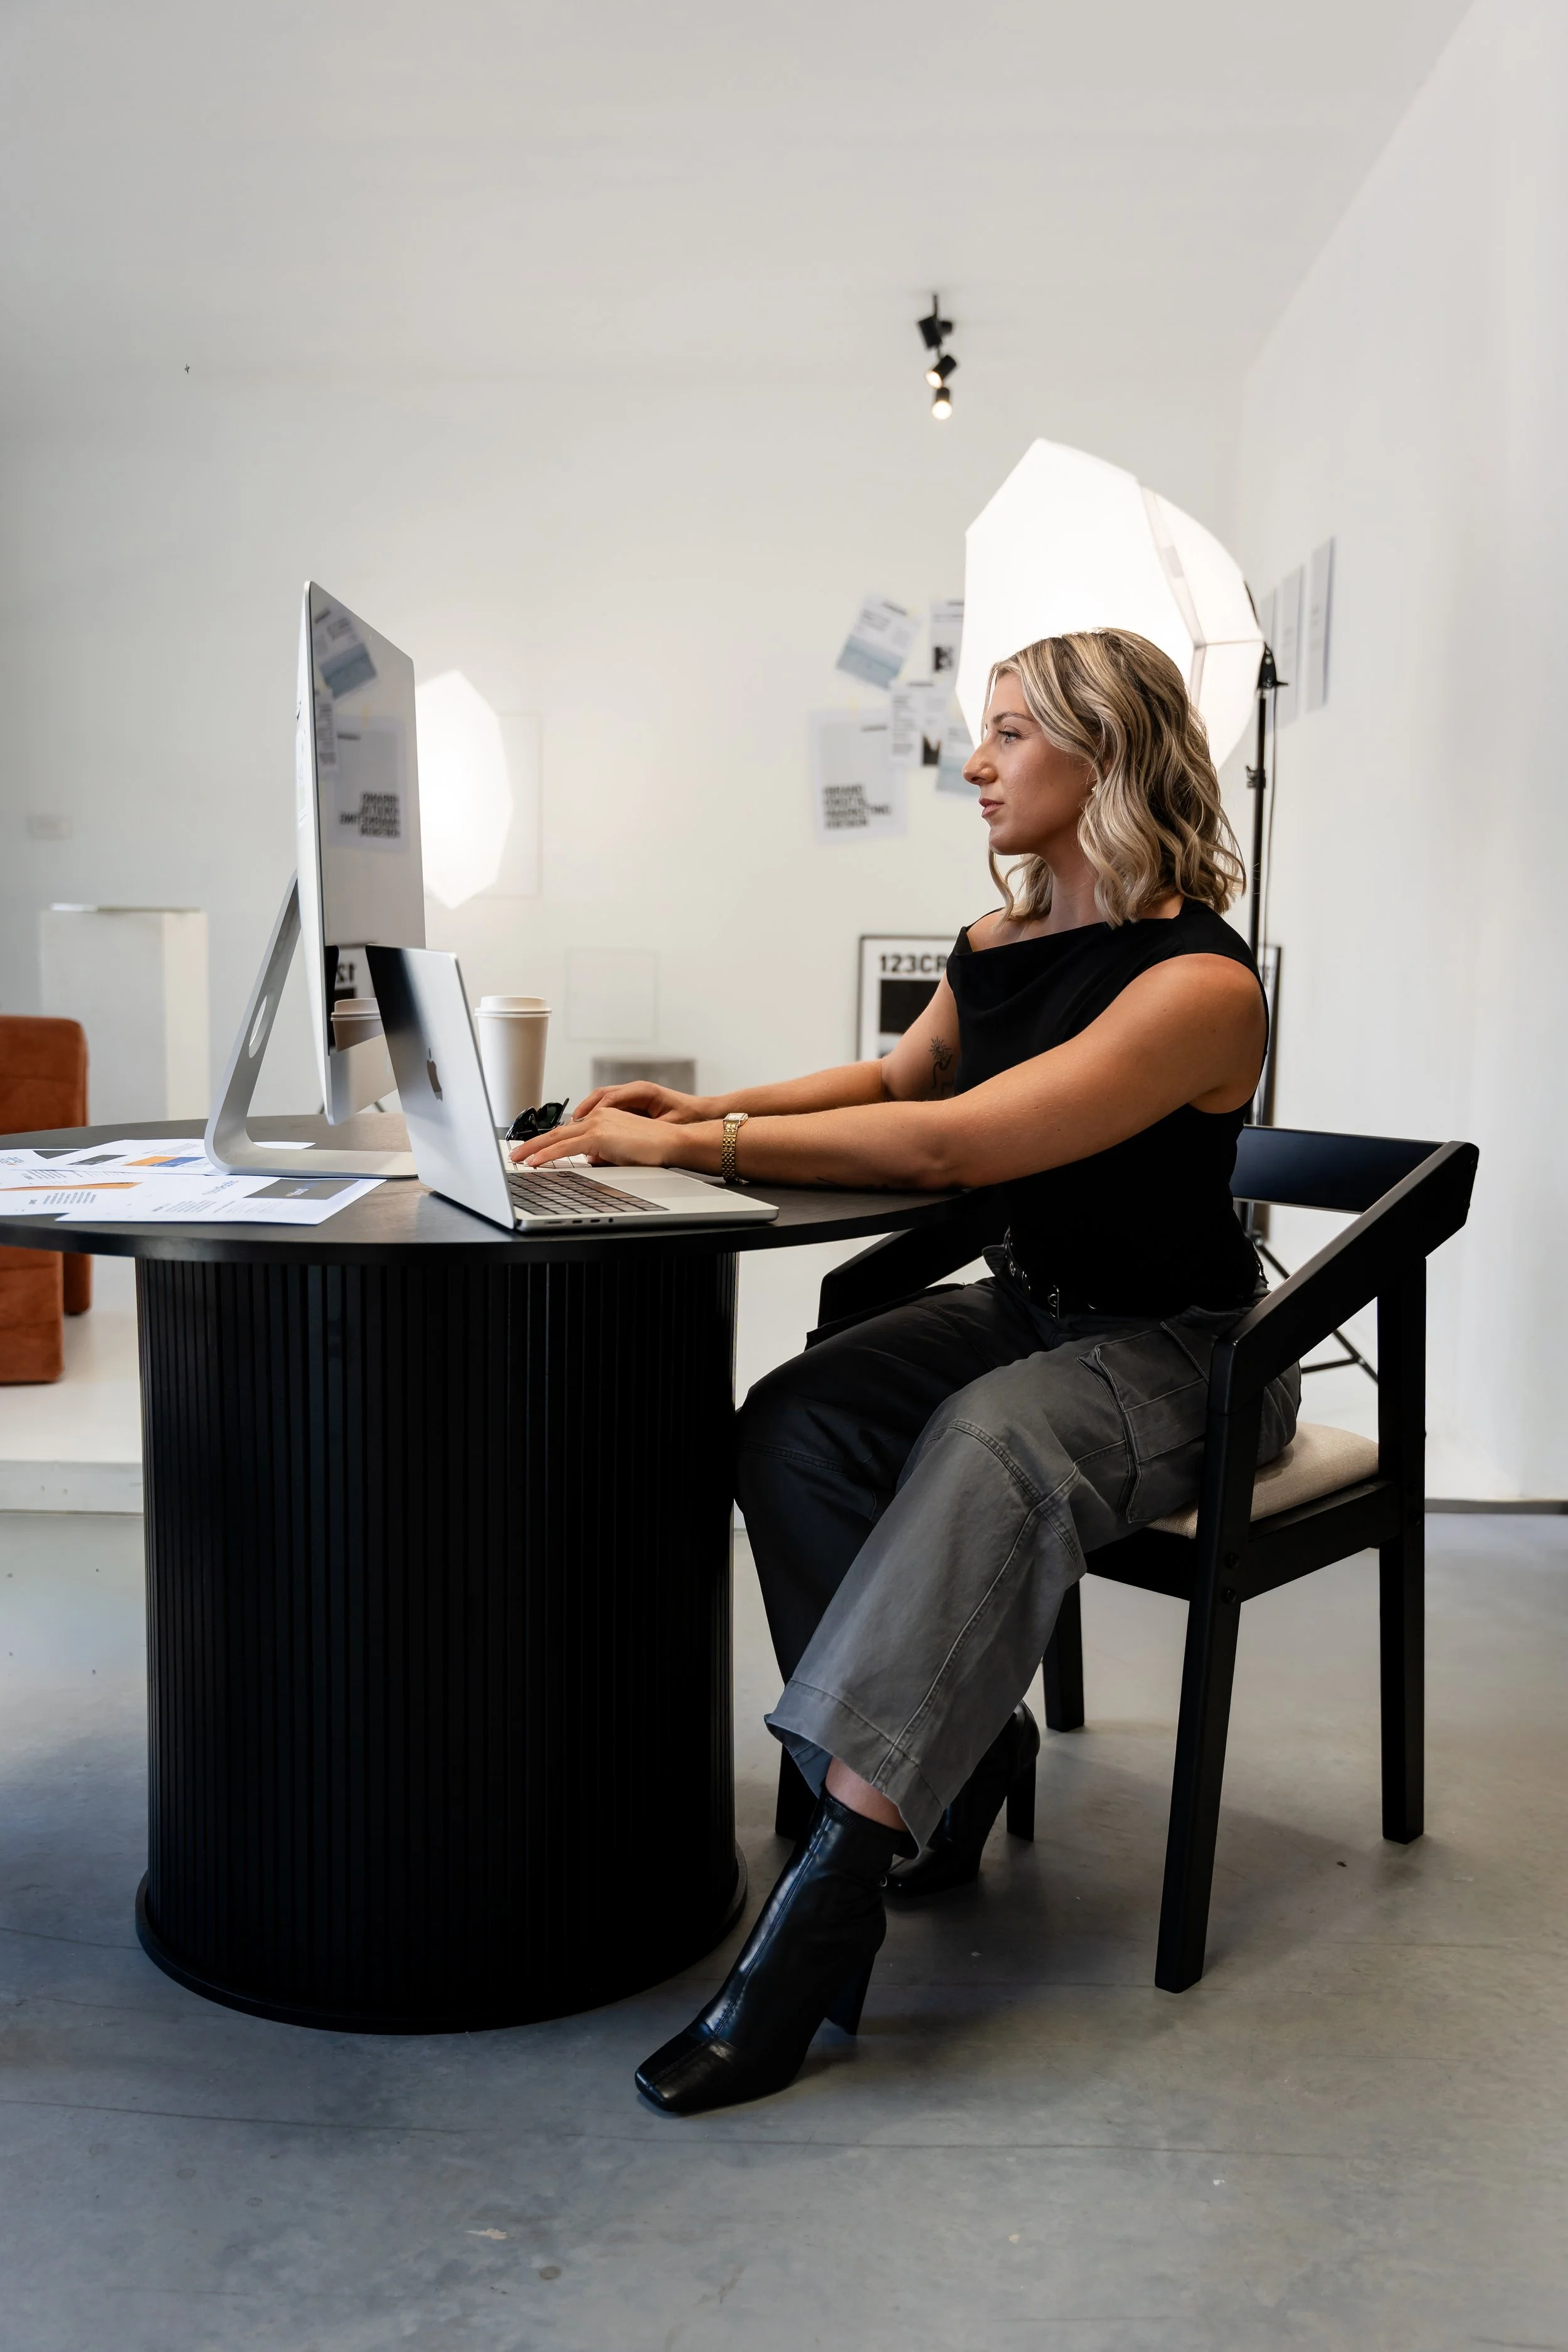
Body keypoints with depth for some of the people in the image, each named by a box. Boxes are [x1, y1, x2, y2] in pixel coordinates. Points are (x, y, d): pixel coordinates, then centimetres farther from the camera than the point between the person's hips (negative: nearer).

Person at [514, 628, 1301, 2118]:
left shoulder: (1197, 983, -21)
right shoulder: (1000, 943, 4)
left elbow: (951, 1143, -31)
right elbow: (900, 1077, 22)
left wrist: (692, 1148, -29)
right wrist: (709, 1108, 6)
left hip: (1173, 1349, -7)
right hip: (1026, 1309, 7)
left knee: (990, 1449, -38)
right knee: (792, 1425, -19)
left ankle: (830, 1898, -40)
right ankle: (956, 1759, -5)